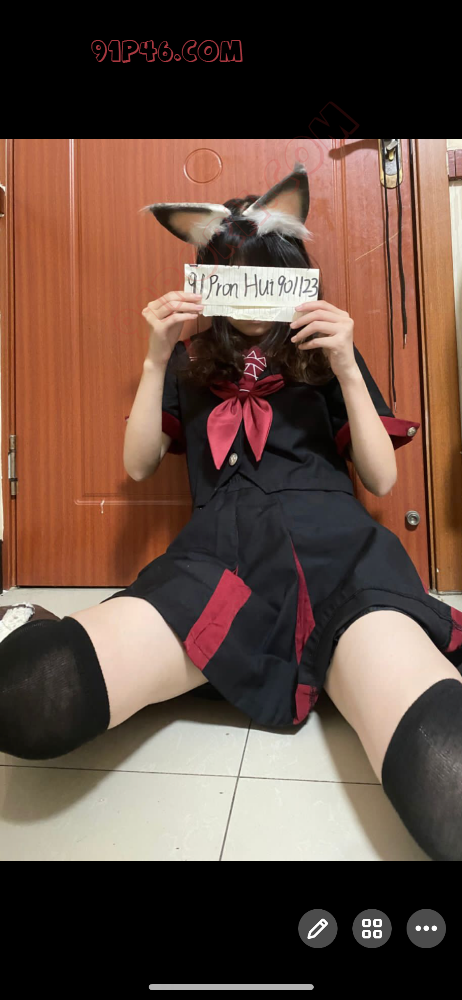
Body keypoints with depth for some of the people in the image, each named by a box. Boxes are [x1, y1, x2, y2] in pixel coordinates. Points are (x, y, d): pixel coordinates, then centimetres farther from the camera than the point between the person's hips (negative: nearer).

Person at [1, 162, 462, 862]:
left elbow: (382, 479, 16)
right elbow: (139, 465, 20)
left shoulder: (325, 352, 23)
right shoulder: (191, 363, 26)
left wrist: (347, 370, 3)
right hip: (220, 550, 2)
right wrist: (156, 360, 9)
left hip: (335, 547, -1)